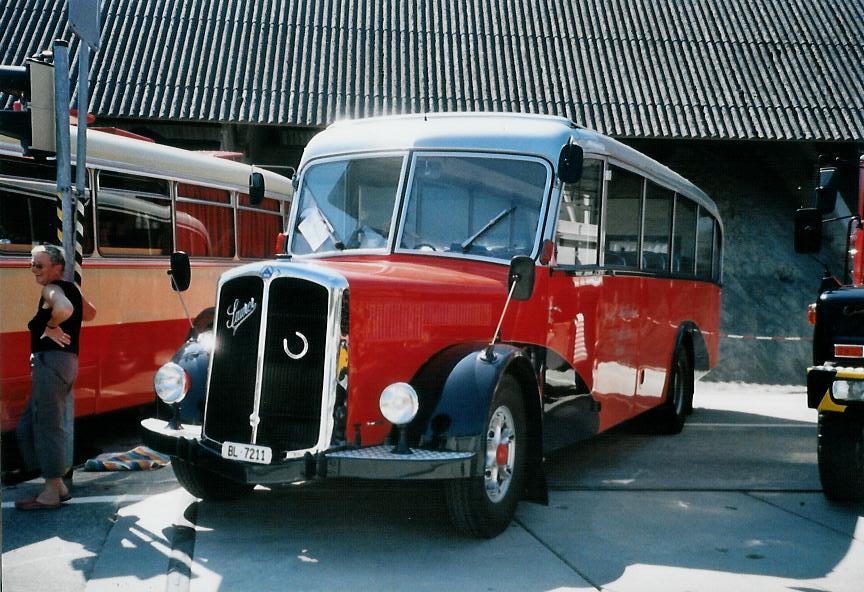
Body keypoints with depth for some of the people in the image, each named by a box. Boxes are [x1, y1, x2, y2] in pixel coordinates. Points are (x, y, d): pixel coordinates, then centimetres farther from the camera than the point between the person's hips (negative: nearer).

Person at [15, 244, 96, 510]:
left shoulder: (51, 290, -9)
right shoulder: (71, 288, 16)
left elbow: (65, 309, -32)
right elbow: (90, 313, 33)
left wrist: (50, 326, -16)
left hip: (51, 359, -10)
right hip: (67, 359, 10)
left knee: (47, 426, -4)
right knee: (29, 425, 16)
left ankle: (51, 493, 1)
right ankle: (58, 486, 19)